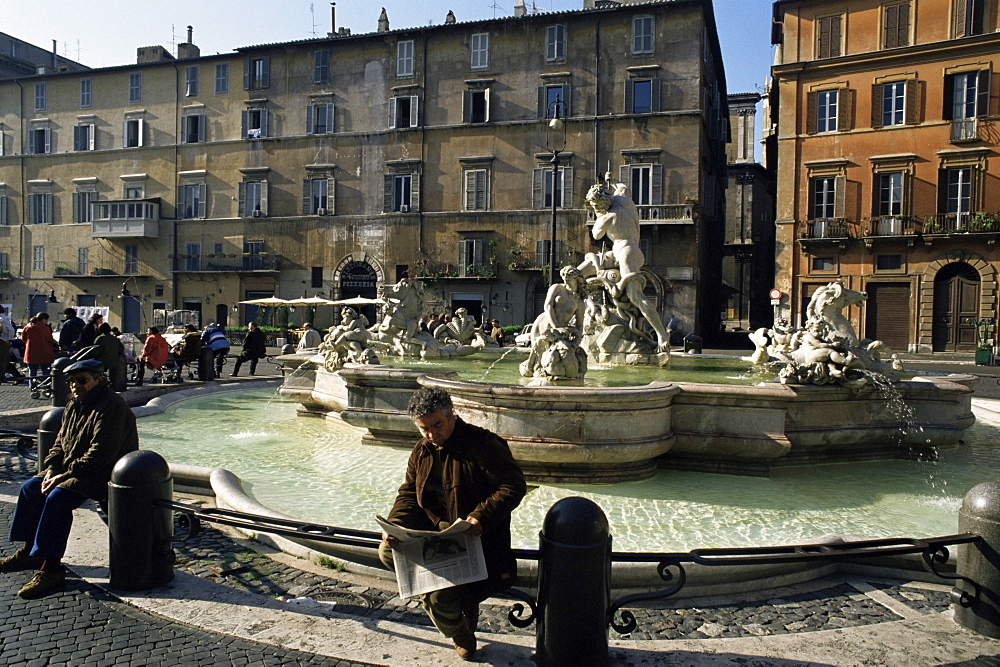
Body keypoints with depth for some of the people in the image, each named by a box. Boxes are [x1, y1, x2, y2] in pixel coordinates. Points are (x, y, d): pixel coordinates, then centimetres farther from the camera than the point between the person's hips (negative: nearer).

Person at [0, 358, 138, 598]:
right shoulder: (75, 406, 12)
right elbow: (60, 444, 17)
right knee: (30, 488, 5)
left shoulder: (111, 407, -20)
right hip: (70, 470, 10)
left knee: (57, 498, -27)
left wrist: (66, 475, -23)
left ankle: (51, 567, -19)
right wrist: (51, 468, -2)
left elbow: (100, 454, -26)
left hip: (103, 475, -10)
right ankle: (30, 551, 19)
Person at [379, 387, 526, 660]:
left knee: (441, 595, -21)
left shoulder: (483, 444, -14)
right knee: (387, 551, -11)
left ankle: (463, 635, 17)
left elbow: (515, 485, -17)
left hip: (476, 540, -7)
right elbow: (408, 494, 9)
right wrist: (395, 526, -11)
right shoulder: (421, 452, 9)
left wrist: (482, 517, -29)